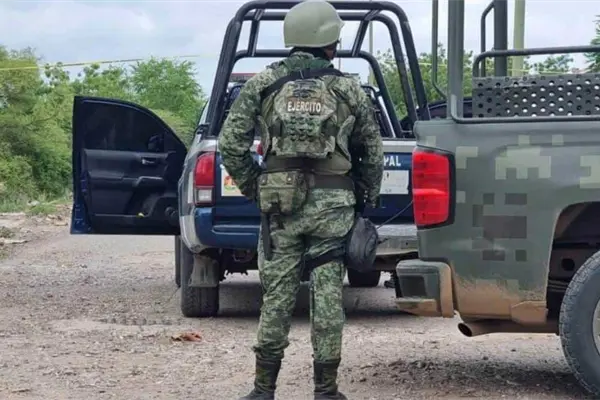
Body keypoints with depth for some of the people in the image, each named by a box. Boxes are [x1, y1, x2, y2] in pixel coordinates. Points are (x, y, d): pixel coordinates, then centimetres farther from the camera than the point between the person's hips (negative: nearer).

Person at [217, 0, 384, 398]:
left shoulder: (262, 84, 3)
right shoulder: (348, 89, 4)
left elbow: (231, 143, -1)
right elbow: (373, 152, 9)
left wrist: (252, 187, 10)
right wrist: (367, 200, 21)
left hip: (279, 201, 1)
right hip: (333, 204, -1)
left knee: (277, 294, 7)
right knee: (328, 295, 4)